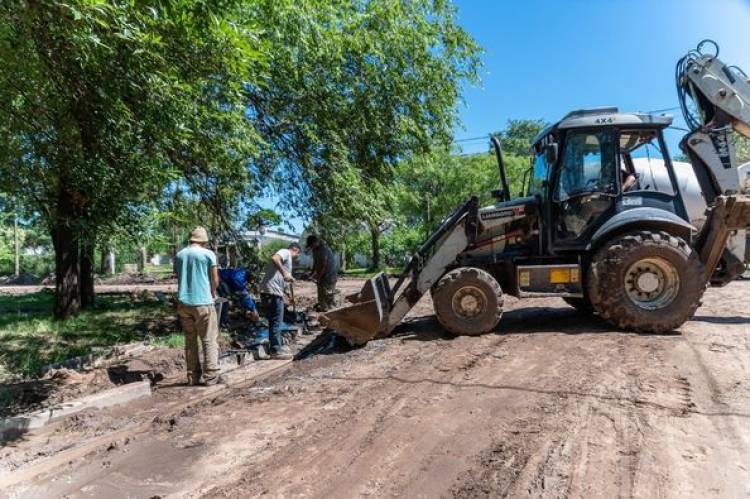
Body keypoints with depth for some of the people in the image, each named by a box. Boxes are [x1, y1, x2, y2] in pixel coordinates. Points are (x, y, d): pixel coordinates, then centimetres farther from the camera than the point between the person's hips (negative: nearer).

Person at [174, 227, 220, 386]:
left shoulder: (179, 255, 11)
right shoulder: (208, 254, -4)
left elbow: (178, 277, 13)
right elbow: (215, 280, -3)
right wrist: (213, 294, 17)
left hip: (183, 303, 5)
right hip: (203, 302, -5)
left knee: (190, 340, 13)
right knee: (209, 340, 2)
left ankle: (193, 376, 15)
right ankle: (210, 376, -1)